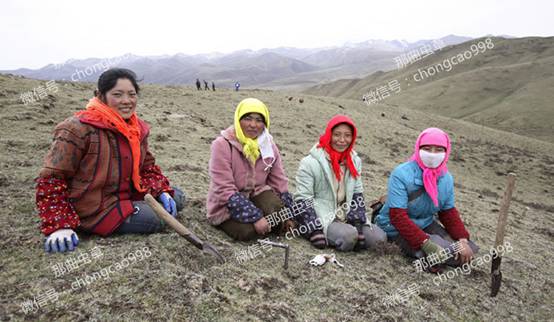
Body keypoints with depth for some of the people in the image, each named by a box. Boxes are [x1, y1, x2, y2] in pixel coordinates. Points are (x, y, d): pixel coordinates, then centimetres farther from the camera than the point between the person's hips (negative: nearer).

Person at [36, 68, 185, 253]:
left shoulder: (138, 128, 3)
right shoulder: (79, 129, -19)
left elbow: (148, 167, 12)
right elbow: (51, 179, -16)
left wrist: (162, 191, -8)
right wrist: (59, 226, -23)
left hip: (129, 195, 8)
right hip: (93, 210, -8)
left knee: (175, 199, 8)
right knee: (157, 220, -19)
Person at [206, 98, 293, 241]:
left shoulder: (269, 146, -2)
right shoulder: (222, 145, -19)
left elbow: (279, 181, 5)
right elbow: (225, 189, -25)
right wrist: (256, 217, -29)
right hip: (226, 205, -3)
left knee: (278, 211, -26)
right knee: (248, 230, -28)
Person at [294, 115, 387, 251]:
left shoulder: (355, 161, 7)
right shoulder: (310, 163, -12)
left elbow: (357, 194, 8)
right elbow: (302, 200, -12)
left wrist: (358, 224, -4)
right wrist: (315, 230, -19)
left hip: (347, 218, 6)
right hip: (321, 219, -6)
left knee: (379, 237, -11)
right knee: (349, 235, -30)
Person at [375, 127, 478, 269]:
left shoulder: (446, 178, -3)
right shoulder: (401, 174, -24)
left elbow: (448, 212, 5)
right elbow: (397, 216, -27)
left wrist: (463, 240, -11)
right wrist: (426, 243, -33)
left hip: (426, 224, 7)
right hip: (398, 229, -7)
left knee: (467, 252, -1)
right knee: (440, 254, -28)